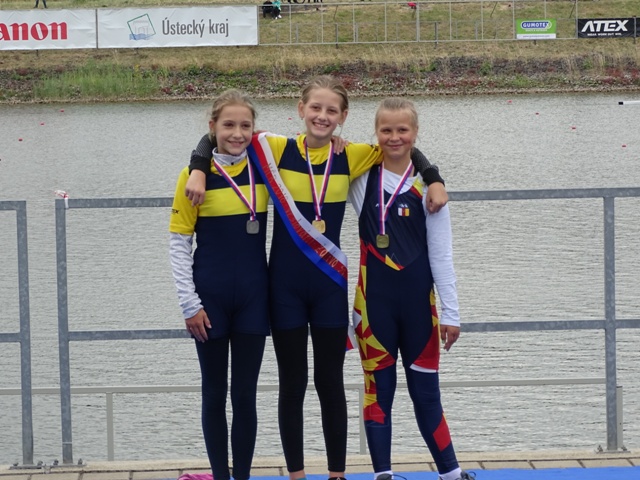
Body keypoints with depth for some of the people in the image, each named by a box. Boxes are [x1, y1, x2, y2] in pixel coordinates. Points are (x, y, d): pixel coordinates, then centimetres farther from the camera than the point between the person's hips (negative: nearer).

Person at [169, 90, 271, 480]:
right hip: (211, 299, -2)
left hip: (253, 297, 2)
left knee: (245, 395, 7)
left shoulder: (263, 168, 0)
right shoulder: (195, 174, -6)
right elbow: (179, 243, -4)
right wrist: (190, 303, -7)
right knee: (215, 394, 7)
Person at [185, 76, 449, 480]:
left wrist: (436, 181, -2)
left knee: (331, 382, 9)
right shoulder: (278, 150, -4)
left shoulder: (352, 157, -1)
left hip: (330, 283, 1)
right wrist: (199, 171, -12)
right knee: (292, 383, 8)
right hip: (285, 284, -1)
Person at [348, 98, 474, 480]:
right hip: (374, 299, 1)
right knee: (378, 388, 5)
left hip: (417, 298, 0)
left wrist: (451, 311, -2)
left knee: (426, 390, 7)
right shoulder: (362, 177, 1)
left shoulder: (427, 185, -3)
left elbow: (441, 253, -1)